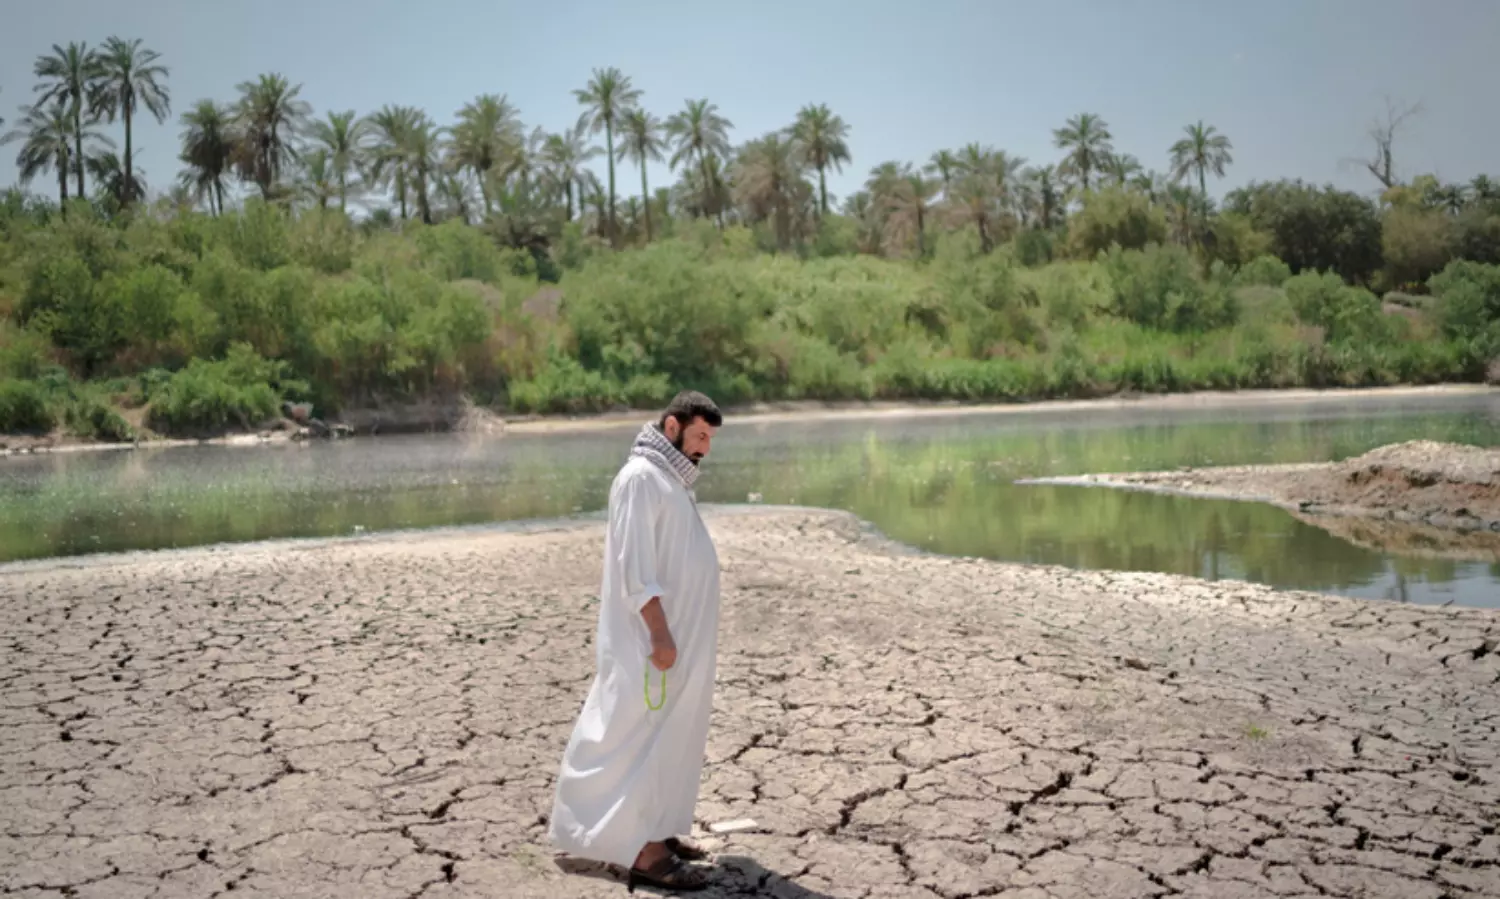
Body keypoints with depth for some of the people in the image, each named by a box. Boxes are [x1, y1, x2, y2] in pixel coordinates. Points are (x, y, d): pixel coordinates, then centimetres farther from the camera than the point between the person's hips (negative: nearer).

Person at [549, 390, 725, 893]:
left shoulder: (670, 480, 17)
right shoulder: (641, 477, -13)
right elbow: (635, 566, -20)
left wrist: (670, 631, 20)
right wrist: (659, 632, -23)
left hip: (680, 632, 10)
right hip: (656, 635, -10)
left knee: (670, 735, 12)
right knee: (645, 736, -9)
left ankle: (652, 829, 19)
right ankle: (643, 851, -8)